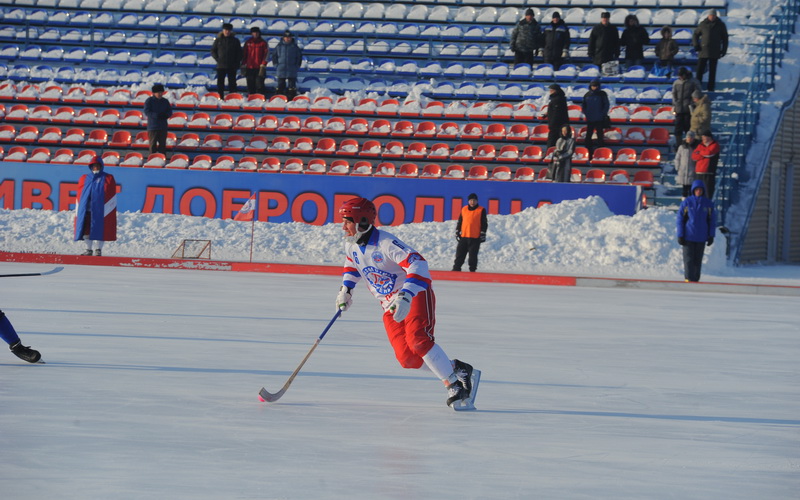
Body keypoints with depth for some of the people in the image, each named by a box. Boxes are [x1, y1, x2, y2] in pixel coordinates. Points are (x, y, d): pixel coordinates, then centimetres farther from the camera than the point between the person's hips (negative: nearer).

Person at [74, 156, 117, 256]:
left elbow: (110, 195, 2)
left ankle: (98, 249, 2)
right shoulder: (85, 179, 16)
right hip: (85, 210, 4)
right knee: (86, 230, 4)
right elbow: (80, 194, 16)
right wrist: (78, 210, 9)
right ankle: (88, 249, 13)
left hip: (100, 210, -4)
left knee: (99, 230, -5)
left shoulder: (107, 179, 6)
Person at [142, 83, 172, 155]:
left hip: (163, 127, 4)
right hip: (152, 127, -4)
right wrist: (157, 115, -24)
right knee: (153, 144, -1)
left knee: (162, 144, 7)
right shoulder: (149, 101, -3)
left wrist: (166, 115, -13)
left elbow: (170, 111, 11)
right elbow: (147, 112, -12)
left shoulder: (165, 101, 9)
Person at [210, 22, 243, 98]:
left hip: (232, 66, 0)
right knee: (220, 83, 0)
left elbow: (239, 53, 7)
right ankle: (220, 97, 4)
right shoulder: (218, 40, 5)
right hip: (221, 66, 0)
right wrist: (217, 59, -2)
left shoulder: (235, 41, 4)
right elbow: (213, 51, 11)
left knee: (232, 83, 2)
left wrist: (237, 64, -3)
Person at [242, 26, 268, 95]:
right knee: (250, 85, 3)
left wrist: (263, 66, -12)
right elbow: (244, 55, 13)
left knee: (259, 84, -9)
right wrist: (243, 65, 7)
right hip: (249, 68, 3)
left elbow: (265, 55, -2)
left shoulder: (263, 43, 3)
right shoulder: (248, 42, 11)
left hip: (259, 68, -3)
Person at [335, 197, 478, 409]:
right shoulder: (351, 245, 2)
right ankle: (458, 369, 3)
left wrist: (406, 296, -42)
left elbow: (417, 264, -33)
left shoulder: (386, 243, -23)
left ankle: (454, 386, -17)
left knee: (417, 341, -28)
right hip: (390, 306, 7)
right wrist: (346, 289, 18)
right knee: (407, 358, -10)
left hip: (416, 296, -7)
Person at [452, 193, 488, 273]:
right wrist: (457, 232, 13)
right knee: (460, 254, 3)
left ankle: (472, 270, 6)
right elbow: (459, 222, 18)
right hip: (464, 236, 3)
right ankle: (456, 268, 7)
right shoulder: (464, 209, 11)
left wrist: (483, 234, -6)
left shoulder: (481, 210, 1)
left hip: (475, 237, -3)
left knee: (473, 255, -2)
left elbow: (484, 223, 0)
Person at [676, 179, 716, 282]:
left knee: (698, 259, 4)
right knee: (688, 258, -6)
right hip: (688, 237, -2)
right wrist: (680, 235, -4)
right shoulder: (686, 202, -2)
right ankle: (688, 278, -4)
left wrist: (711, 236, 3)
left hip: (701, 238, 2)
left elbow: (712, 221, 9)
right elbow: (680, 219, 0)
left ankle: (696, 278, 10)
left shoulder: (708, 204, 4)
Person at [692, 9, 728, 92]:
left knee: (712, 70, 1)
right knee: (700, 69, -5)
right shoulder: (703, 24, 5)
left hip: (715, 53, 0)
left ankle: (711, 88, 5)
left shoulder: (721, 25, 4)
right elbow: (695, 34, 14)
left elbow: (725, 38, 11)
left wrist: (724, 50, 3)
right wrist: (696, 45, 0)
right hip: (703, 50, 0)